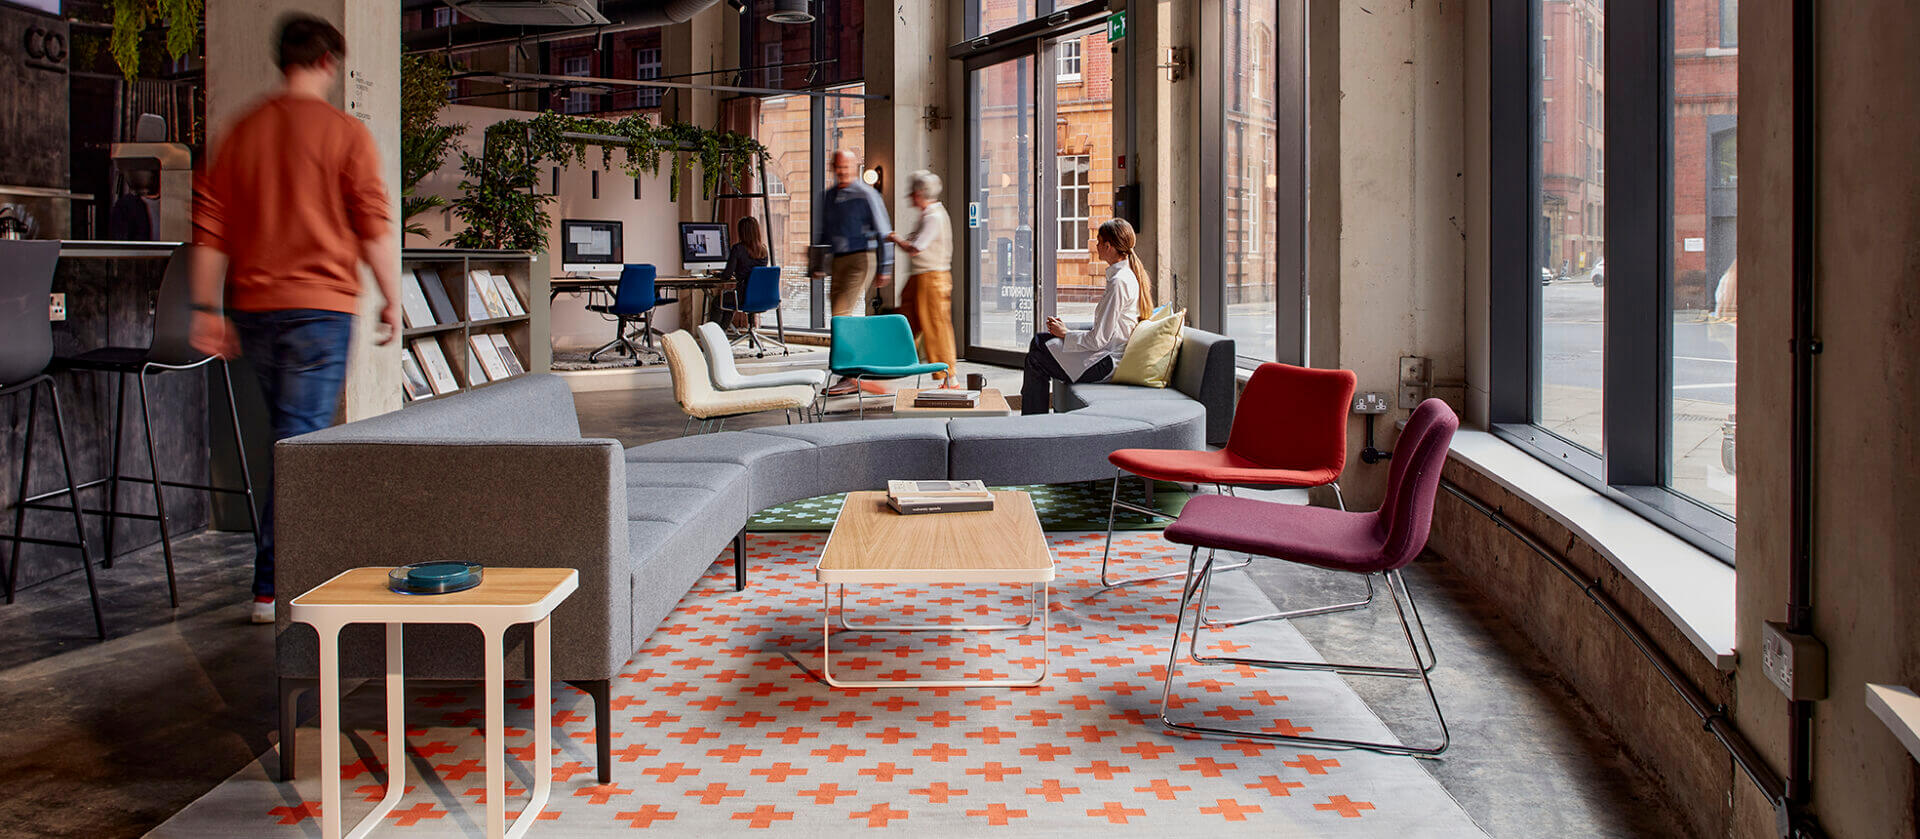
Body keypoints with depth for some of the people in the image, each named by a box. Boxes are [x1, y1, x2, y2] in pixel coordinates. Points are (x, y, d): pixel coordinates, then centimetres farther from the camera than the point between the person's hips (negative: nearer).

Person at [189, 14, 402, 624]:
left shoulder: (241, 132, 9)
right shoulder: (345, 134, -5)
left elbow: (209, 229, 9)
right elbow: (374, 229, -7)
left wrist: (207, 309, 12)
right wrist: (392, 298, 3)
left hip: (253, 305, 5)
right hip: (319, 305, -5)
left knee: (290, 433, 18)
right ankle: (273, 586, -9)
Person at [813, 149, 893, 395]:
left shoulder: (866, 195, -3)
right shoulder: (826, 197, 14)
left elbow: (884, 233, -2)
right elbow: (821, 234, 23)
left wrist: (884, 268, -4)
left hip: (861, 258, -6)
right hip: (838, 262, 6)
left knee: (843, 313, -17)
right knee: (849, 319, 6)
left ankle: (848, 376, -15)